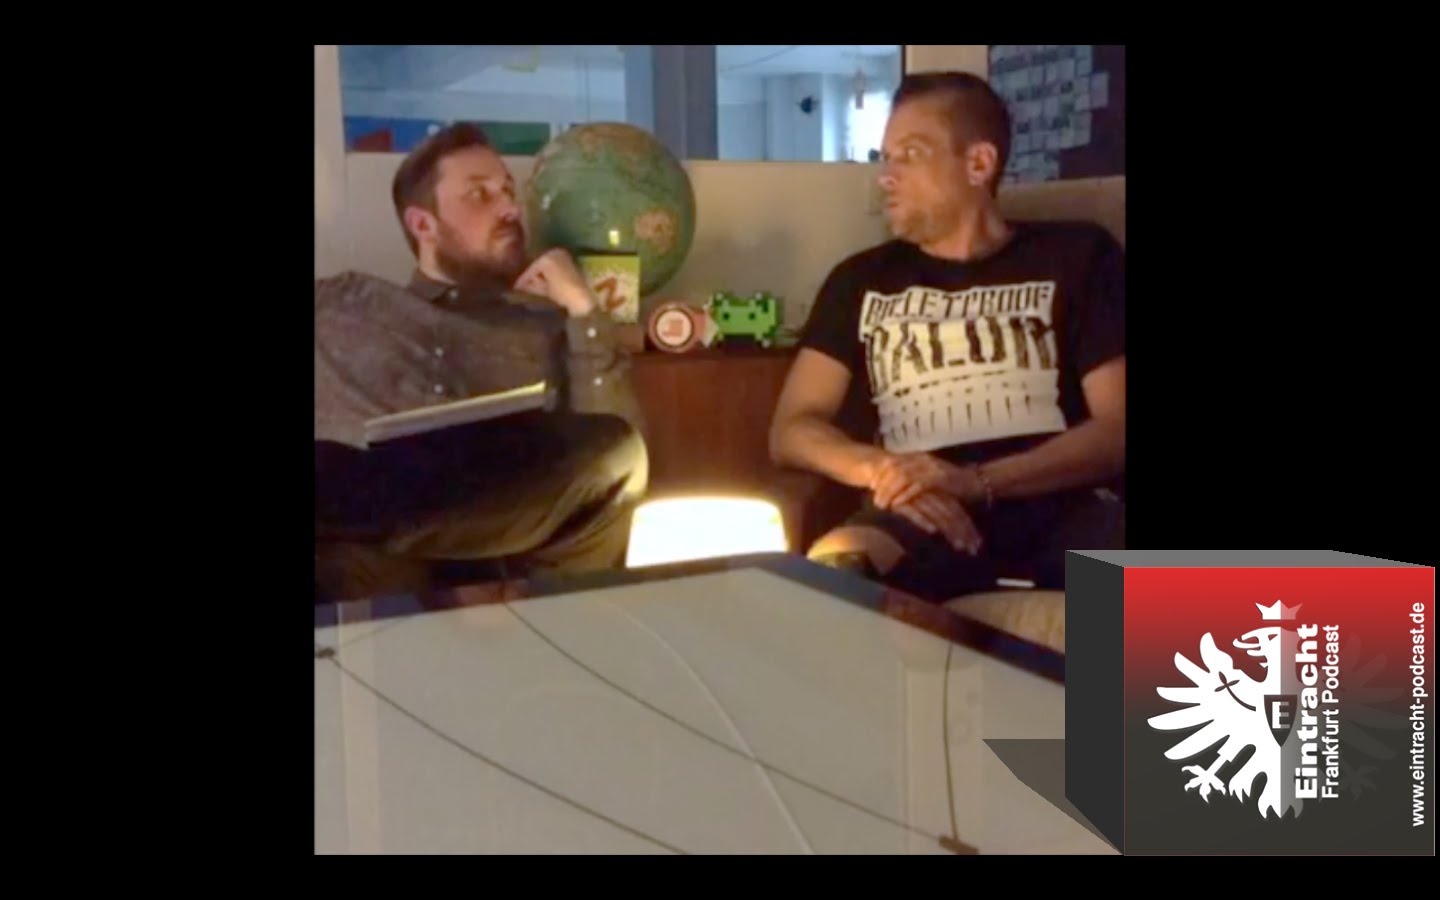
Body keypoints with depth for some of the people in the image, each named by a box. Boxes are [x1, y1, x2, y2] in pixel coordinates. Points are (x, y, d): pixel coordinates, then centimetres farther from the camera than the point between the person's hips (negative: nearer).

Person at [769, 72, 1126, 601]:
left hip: (1064, 506, 0)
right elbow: (790, 430, 12)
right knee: (834, 570, -36)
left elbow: (1115, 428, 3)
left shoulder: (1077, 258, 14)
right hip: (922, 517, 1)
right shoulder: (862, 280, 20)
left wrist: (976, 481, -13)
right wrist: (879, 469, -11)